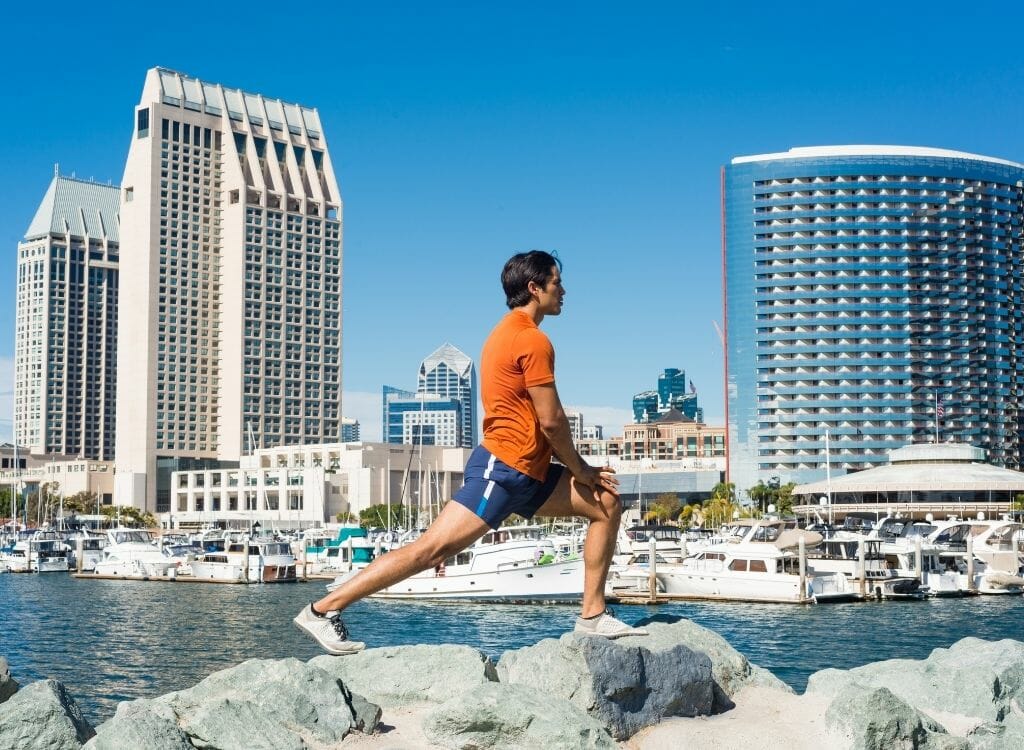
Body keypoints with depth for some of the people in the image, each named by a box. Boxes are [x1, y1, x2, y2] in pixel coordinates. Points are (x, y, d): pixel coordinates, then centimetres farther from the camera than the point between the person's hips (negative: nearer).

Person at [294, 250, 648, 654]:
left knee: (607, 505, 11)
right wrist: (580, 470, 1)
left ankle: (593, 616, 11)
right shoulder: (533, 341, -13)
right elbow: (552, 421, -15)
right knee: (431, 548, -13)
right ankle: (323, 610, -10)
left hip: (526, 473, 11)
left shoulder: (509, 333, 19)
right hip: (503, 468, -11)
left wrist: (582, 469, 17)